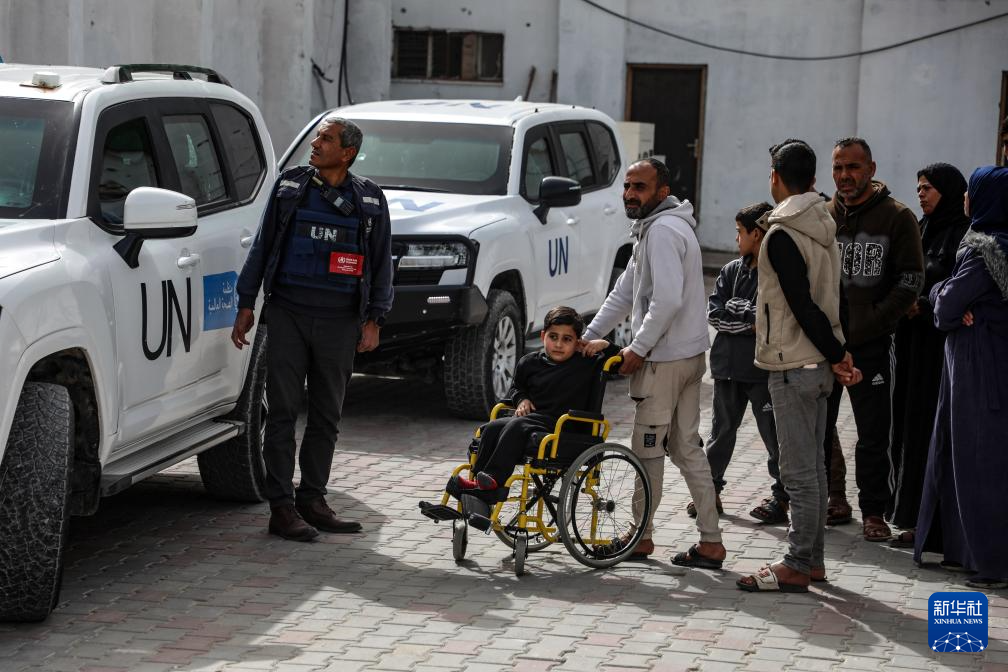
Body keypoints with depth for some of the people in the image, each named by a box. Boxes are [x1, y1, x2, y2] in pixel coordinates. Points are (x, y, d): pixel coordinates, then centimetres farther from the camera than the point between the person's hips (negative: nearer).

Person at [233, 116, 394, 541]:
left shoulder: (370, 200, 8)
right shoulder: (289, 187, 8)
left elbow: (382, 263, 11)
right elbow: (262, 247, 11)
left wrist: (374, 319, 3)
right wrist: (246, 305, 7)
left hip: (339, 322, 1)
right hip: (288, 314, -1)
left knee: (327, 417, 7)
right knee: (283, 412, -4)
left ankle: (312, 499, 17)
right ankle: (281, 507, -1)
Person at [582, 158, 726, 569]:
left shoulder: (663, 231, -16)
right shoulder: (652, 228, 18)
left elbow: (668, 300, -26)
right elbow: (624, 293, 21)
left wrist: (638, 349, -18)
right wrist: (588, 336, 15)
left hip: (664, 360, -10)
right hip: (689, 354, 10)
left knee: (647, 449, 1)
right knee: (687, 447, 11)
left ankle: (641, 537, 12)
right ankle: (710, 542, 13)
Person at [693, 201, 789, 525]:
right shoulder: (732, 270, 11)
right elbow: (713, 313, 3)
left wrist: (737, 308, -13)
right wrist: (751, 321, -10)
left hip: (764, 368, -6)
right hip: (728, 365, 6)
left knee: (774, 434, 1)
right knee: (721, 431, 14)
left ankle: (781, 497, 9)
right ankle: (711, 490, 23)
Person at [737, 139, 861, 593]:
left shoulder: (782, 236, -17)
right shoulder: (824, 228, 11)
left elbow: (803, 306, -19)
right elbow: (827, 298, 11)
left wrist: (835, 355, -10)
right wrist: (837, 355, 5)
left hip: (793, 367, -9)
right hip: (817, 364, 9)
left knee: (799, 471, -5)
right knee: (813, 467, 14)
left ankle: (797, 566, -1)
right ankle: (812, 559, 21)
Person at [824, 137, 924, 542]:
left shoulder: (897, 217, -2)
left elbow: (910, 281, -5)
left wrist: (868, 324, -11)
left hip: (870, 344, -4)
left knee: (873, 435, 1)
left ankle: (873, 512, 10)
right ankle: (832, 500, 23)